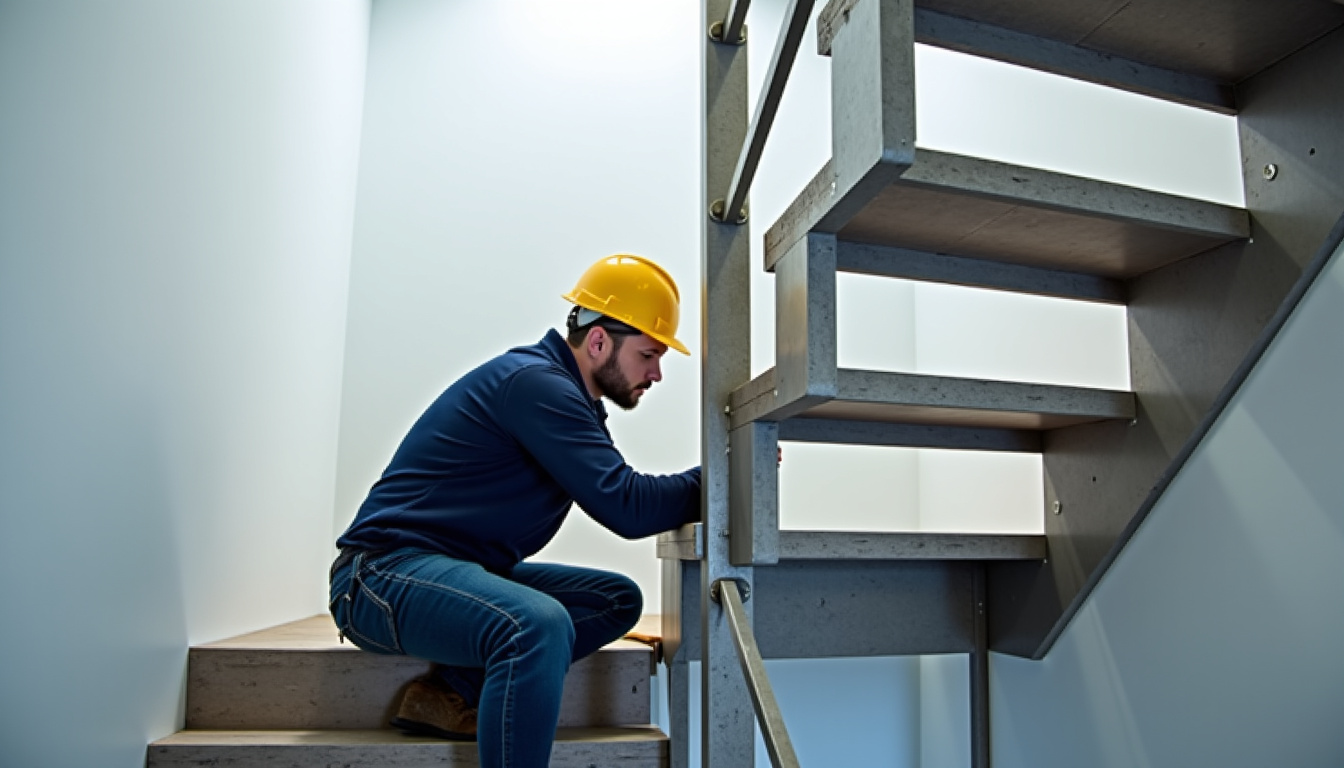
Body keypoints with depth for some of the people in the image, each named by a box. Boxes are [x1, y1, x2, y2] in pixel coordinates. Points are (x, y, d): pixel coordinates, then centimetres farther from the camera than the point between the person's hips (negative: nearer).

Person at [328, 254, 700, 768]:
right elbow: (626, 509, -25)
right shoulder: (535, 383, -18)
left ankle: (452, 693, -7)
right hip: (385, 572, -10)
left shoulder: (566, 394, 13)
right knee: (539, 625, -36)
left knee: (617, 598, 1)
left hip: (461, 570, 10)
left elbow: (614, 496, 11)